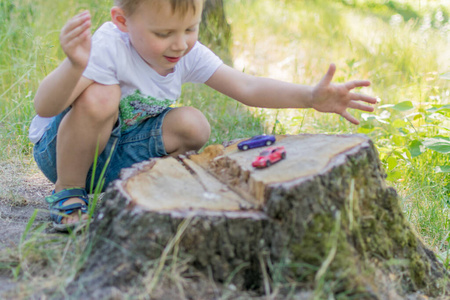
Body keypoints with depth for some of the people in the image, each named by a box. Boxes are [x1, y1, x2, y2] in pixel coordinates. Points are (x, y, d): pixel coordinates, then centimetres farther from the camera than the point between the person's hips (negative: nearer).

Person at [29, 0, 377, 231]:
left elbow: (246, 87, -16)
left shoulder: (189, 53, -12)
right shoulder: (109, 48, -31)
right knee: (99, 96, -36)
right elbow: (44, 106, -39)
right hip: (60, 148, -4)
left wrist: (311, 97, -30)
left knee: (192, 126, -18)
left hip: (119, 152, 5)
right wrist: (75, 66, -60)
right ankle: (68, 193, -12)